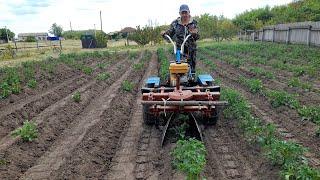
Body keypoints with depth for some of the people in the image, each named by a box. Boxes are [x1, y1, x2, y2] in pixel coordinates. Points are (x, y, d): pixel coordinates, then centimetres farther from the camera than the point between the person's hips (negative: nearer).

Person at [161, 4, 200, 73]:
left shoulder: (194, 23, 1)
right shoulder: (175, 23, 3)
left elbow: (197, 37, -2)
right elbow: (170, 35, 9)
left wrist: (194, 34, -25)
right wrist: (164, 34, -12)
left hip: (191, 50, 0)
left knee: (191, 69, 6)